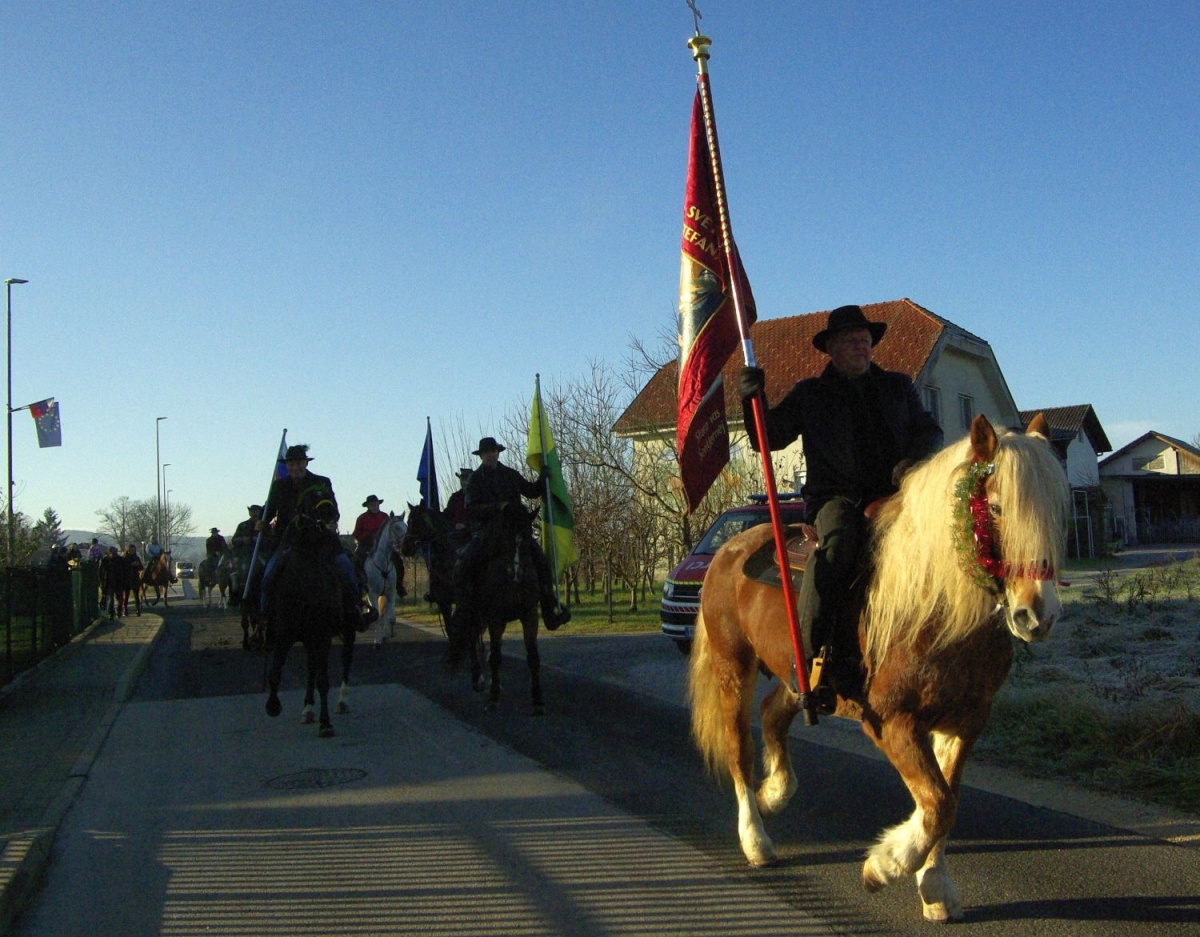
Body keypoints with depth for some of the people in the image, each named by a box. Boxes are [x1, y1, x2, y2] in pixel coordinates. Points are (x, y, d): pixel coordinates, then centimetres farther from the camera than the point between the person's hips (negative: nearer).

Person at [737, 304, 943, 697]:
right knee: (839, 538, -36)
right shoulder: (809, 393, 16)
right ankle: (812, 654, -38)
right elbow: (768, 439, 9)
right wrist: (751, 400, -10)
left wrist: (915, 458, -3)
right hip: (835, 496, -3)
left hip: (893, 493, 3)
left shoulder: (898, 386, 23)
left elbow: (929, 430, 20)